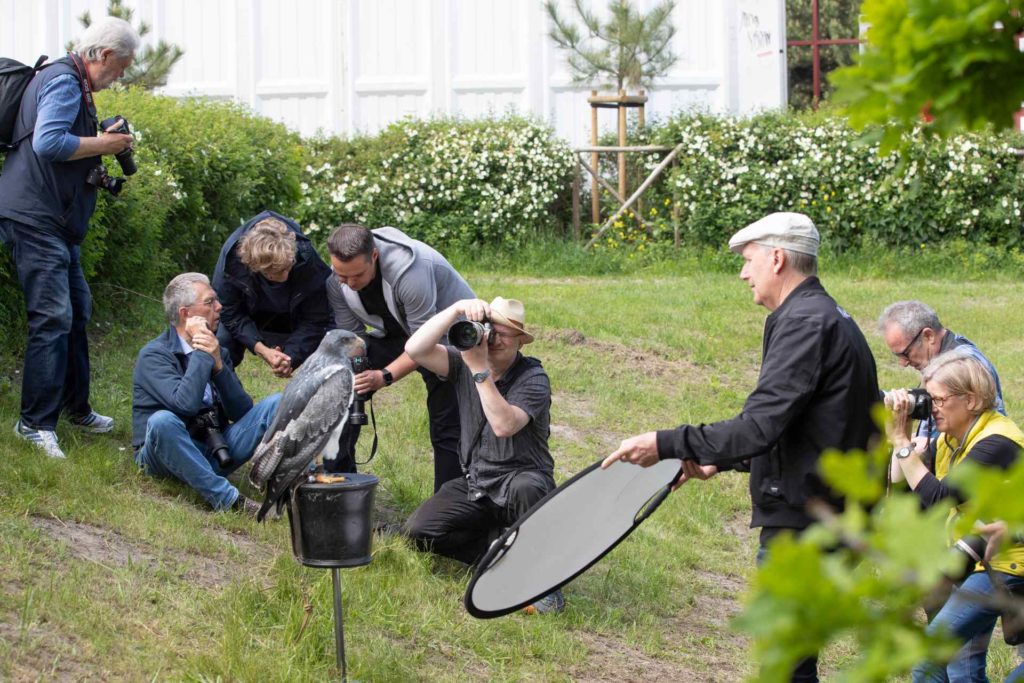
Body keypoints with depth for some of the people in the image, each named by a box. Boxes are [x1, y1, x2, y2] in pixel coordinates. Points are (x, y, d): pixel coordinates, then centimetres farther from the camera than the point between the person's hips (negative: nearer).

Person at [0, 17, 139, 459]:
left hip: (57, 221, 11)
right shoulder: (64, 83, -15)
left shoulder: (71, 83, 18)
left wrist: (102, 144, 10)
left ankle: (75, 408, 30)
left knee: (76, 311, 18)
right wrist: (103, 144, -16)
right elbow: (47, 142, -26)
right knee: (52, 317, -12)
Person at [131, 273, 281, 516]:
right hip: (168, 451, -5)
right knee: (163, 421, -38)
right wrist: (201, 353, -16)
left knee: (277, 404, -8)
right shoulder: (153, 355, -9)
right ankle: (228, 499, -39)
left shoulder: (217, 351, 11)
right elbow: (185, 404, -26)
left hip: (214, 453, 5)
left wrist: (218, 365, -12)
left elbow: (242, 412, 1)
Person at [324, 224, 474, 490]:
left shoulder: (409, 268, -38)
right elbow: (351, 335, -8)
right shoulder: (335, 279, -18)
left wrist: (385, 376, -42)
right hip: (394, 335, 6)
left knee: (448, 428, -12)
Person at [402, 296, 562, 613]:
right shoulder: (463, 363, 2)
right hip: (474, 485, 4)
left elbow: (504, 425, -29)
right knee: (418, 530, -19)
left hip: (521, 477, -4)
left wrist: (480, 370, -29)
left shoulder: (532, 378, -12)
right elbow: (415, 349, -15)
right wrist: (457, 309, -24)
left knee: (525, 489, -42)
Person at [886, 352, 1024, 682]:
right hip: (969, 563, 10)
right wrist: (901, 434, -9)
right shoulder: (948, 440, 5)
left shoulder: (997, 443, -22)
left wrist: (902, 442, -24)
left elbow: (938, 497, -29)